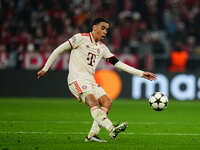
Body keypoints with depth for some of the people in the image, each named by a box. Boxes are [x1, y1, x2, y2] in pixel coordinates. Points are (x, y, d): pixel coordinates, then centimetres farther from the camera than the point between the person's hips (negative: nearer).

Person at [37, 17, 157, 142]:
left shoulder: (102, 48, 18)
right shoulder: (81, 38, -1)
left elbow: (118, 63, 16)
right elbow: (59, 50, 2)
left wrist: (141, 73, 10)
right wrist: (45, 69, 1)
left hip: (90, 81, 8)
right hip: (77, 79, -8)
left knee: (107, 102, -9)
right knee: (93, 101, -27)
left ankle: (92, 135, -11)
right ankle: (111, 129, -46)